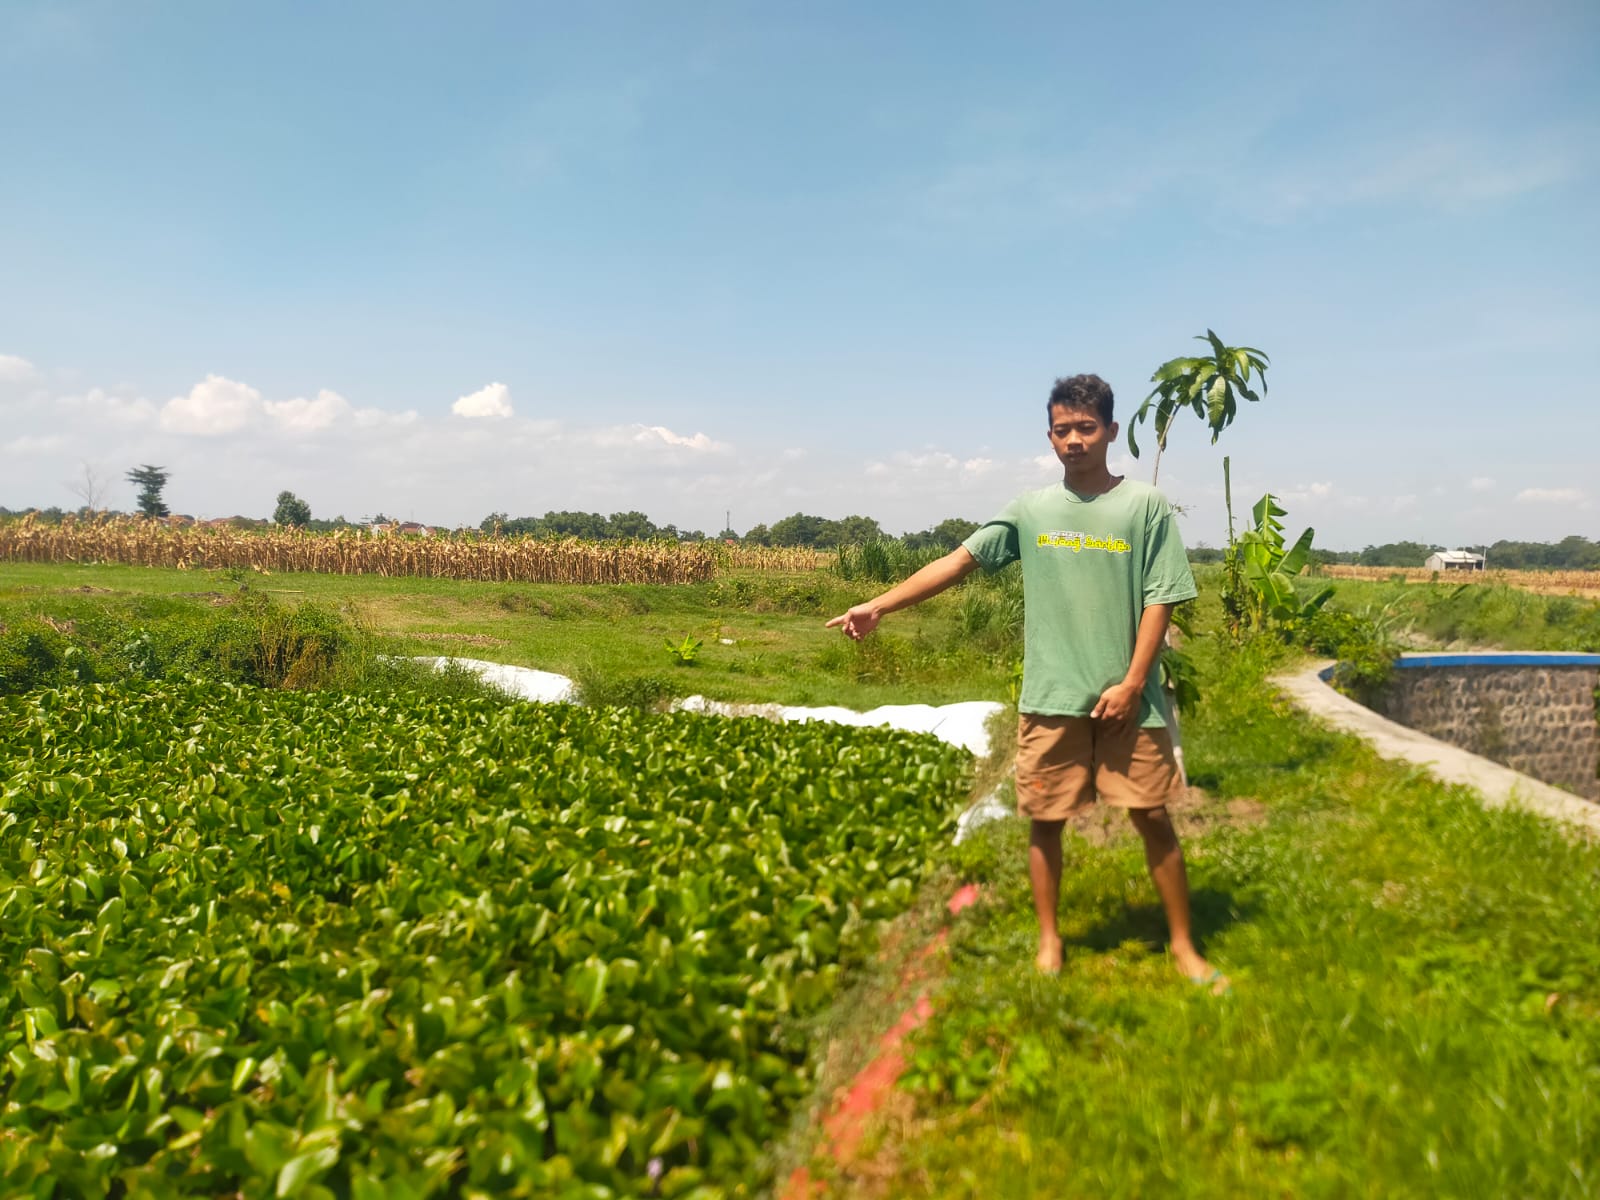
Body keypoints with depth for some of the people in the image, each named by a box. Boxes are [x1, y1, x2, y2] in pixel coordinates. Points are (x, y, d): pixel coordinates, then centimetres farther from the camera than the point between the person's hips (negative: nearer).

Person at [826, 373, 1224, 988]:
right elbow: (959, 560, -2)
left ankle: (1182, 944, 23)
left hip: (1126, 697, -1)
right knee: (1044, 819, 8)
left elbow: (1160, 599, -2)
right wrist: (878, 604, -11)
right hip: (1049, 698, 2)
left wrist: (1132, 683, -10)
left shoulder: (1146, 506, 0)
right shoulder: (1030, 509, 4)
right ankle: (1049, 943, 26)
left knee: (1152, 816, 5)